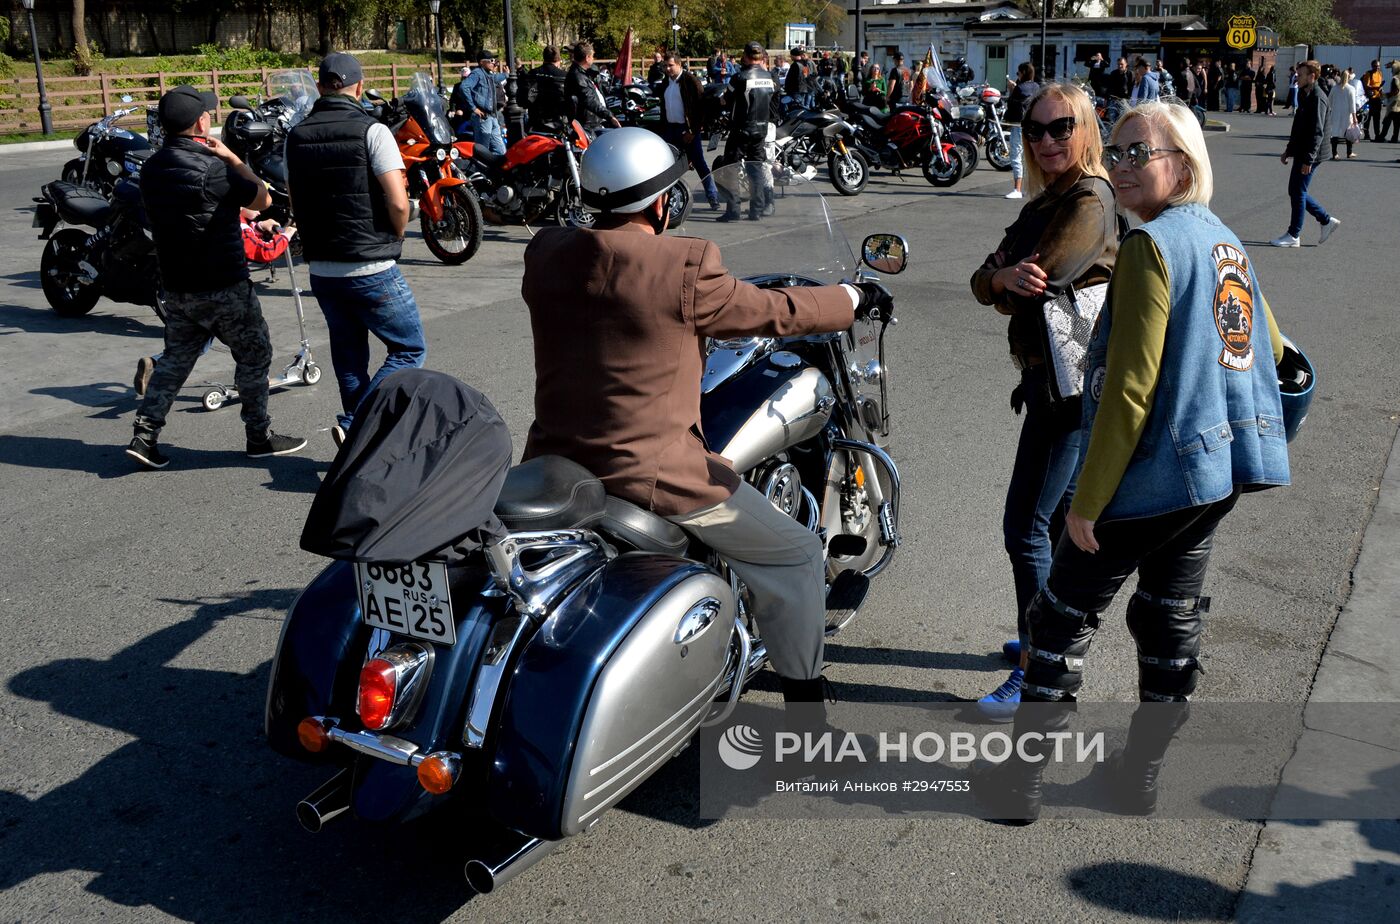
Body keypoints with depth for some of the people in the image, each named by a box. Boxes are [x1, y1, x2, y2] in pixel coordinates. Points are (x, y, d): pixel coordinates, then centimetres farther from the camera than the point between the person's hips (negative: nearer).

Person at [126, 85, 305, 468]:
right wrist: (232, 158, 1)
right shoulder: (210, 167, -18)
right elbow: (263, 199, -8)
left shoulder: (152, 169, 7)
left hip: (177, 288, 7)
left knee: (175, 359, 15)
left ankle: (144, 433, 7)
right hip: (223, 288, -7)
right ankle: (259, 436, 15)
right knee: (254, 356, 8)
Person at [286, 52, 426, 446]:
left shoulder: (296, 136, 7)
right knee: (410, 349, 6)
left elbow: (296, 202, 15)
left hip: (321, 269, 6)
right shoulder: (371, 130, -10)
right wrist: (395, 238, 2)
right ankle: (357, 425, -7)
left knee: (349, 358, 17)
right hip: (372, 269, -6)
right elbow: (398, 202, -16)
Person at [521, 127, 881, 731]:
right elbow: (777, 313, -4)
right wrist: (853, 298, 15)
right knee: (795, 556, 11)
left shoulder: (544, 256, 1)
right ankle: (806, 711, 17)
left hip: (554, 464, 7)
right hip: (655, 475, -6)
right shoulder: (685, 271, -16)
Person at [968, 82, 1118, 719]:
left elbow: (1036, 288, -24)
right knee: (1058, 518, 21)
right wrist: (1003, 276, -19)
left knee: (1026, 527, -7)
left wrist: (1007, 282, -2)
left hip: (1072, 389, -10)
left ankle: (1035, 671, 3)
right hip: (1050, 380, 10)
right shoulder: (1046, 202, 14)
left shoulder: (1091, 201, -15)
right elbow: (984, 280, 3)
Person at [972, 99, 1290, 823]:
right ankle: (1139, 775, 30)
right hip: (1222, 468, 9)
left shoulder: (1151, 245, -16)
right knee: (1174, 619, 17)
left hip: (1152, 473, -8)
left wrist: (1087, 501, -17)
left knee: (1065, 615, 4)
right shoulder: (1226, 239, 10)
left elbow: (1131, 388, -21)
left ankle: (1019, 778, 12)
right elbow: (1269, 350, 21)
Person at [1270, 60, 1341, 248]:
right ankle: (1327, 220, 23)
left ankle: (1293, 236, 5)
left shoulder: (1317, 99, -17)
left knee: (1298, 193, -3)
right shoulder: (1305, 96, 14)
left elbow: (1317, 132, -21)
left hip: (1309, 155, -10)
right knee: (1295, 191, 13)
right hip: (1300, 154, 10)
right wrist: (1289, 150, 22)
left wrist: (1308, 159, -24)